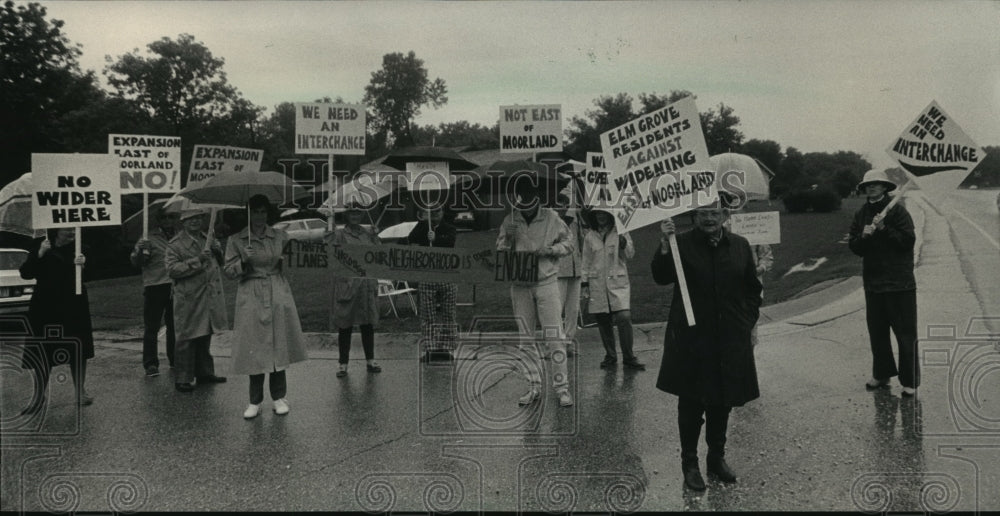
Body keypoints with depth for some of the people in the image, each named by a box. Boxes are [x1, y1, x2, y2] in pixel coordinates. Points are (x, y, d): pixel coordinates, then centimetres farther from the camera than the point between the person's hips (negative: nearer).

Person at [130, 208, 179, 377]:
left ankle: (175, 359, 25)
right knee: (151, 327, -3)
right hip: (155, 288, -4)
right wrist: (141, 251, -28)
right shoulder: (150, 239, -2)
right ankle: (150, 364, 2)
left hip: (175, 287, 5)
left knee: (174, 326, 13)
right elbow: (136, 262, -9)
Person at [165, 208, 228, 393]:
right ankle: (182, 378, 5)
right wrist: (196, 261, -23)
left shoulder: (209, 240, 14)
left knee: (205, 337, 16)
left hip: (209, 297, 7)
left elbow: (220, 263, 23)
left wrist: (217, 251, 0)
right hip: (189, 299, -6)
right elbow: (172, 270, -15)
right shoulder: (175, 244, -6)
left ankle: (204, 372, 28)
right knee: (187, 339, -3)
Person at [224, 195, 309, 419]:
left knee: (279, 346, 3)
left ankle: (279, 397, 16)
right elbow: (228, 272, 3)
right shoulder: (236, 240, 3)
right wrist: (244, 261, -13)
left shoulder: (280, 236, 6)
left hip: (278, 295, 1)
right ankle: (255, 401, 13)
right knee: (254, 349, 1)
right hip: (250, 298, -1)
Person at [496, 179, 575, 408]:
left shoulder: (551, 218, -1)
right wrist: (508, 237, -12)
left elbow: (568, 244, 5)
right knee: (524, 339, 7)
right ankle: (534, 387, 17)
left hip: (546, 283, -3)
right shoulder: (510, 221, 4)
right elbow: (500, 252, 8)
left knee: (554, 337, -6)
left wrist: (550, 249, -14)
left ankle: (562, 388, 0)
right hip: (520, 285, 3)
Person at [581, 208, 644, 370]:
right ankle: (610, 356, 19)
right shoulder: (589, 237, 9)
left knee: (624, 317, -13)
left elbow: (630, 254, 2)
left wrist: (623, 243, -17)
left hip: (618, 281, -2)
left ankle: (628, 358, -3)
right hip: (597, 283, 2)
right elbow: (586, 261, 13)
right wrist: (585, 284, 8)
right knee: (603, 321, 5)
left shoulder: (620, 232, 5)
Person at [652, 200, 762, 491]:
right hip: (691, 339, -3)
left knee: (722, 401, 14)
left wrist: (748, 320, 5)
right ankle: (689, 462, 18)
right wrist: (665, 245, -30)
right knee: (691, 402, 4)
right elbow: (661, 277, -18)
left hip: (730, 340, 4)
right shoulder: (682, 244, -5)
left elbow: (753, 289, 14)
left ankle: (717, 458, 30)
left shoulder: (740, 246, 6)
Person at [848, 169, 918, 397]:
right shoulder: (861, 214, 8)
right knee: (876, 333, 14)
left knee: (905, 333, -1)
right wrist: (864, 236, -16)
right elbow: (854, 247, 4)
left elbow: (908, 241, -15)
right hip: (872, 282, 5)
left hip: (899, 284, -5)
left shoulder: (898, 211, -7)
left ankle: (910, 381, 7)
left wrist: (884, 229, -22)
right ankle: (882, 374, 27)